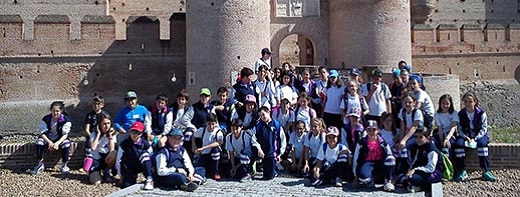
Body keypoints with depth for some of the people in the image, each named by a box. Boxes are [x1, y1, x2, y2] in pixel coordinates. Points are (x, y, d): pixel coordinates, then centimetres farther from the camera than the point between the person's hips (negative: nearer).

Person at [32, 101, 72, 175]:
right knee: (39, 141, -30)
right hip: (48, 139, 1)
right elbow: (42, 132, -15)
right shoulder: (46, 119, -10)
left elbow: (65, 134, -19)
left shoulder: (65, 120, -14)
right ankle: (40, 164, -14)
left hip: (60, 139, -1)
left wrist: (57, 143, -38)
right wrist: (49, 142, -32)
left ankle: (64, 165, -13)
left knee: (66, 143, -33)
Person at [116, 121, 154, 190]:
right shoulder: (124, 144, -6)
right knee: (126, 185, -28)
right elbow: (118, 161, 0)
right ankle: (132, 177, 10)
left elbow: (151, 159, -4)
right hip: (128, 169, 0)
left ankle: (149, 180, -33)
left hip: (140, 167, 0)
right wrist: (121, 175, 1)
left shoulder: (145, 144, -7)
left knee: (144, 153, -30)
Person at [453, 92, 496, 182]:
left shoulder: (481, 113, -6)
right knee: (458, 143, -30)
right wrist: (466, 138, -21)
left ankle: (486, 172, -30)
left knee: (482, 143, -35)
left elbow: (483, 129, -8)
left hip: (479, 135, -1)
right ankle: (462, 171, -25)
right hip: (465, 136, 2)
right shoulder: (461, 114, 0)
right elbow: (460, 130, -2)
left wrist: (475, 138, -22)